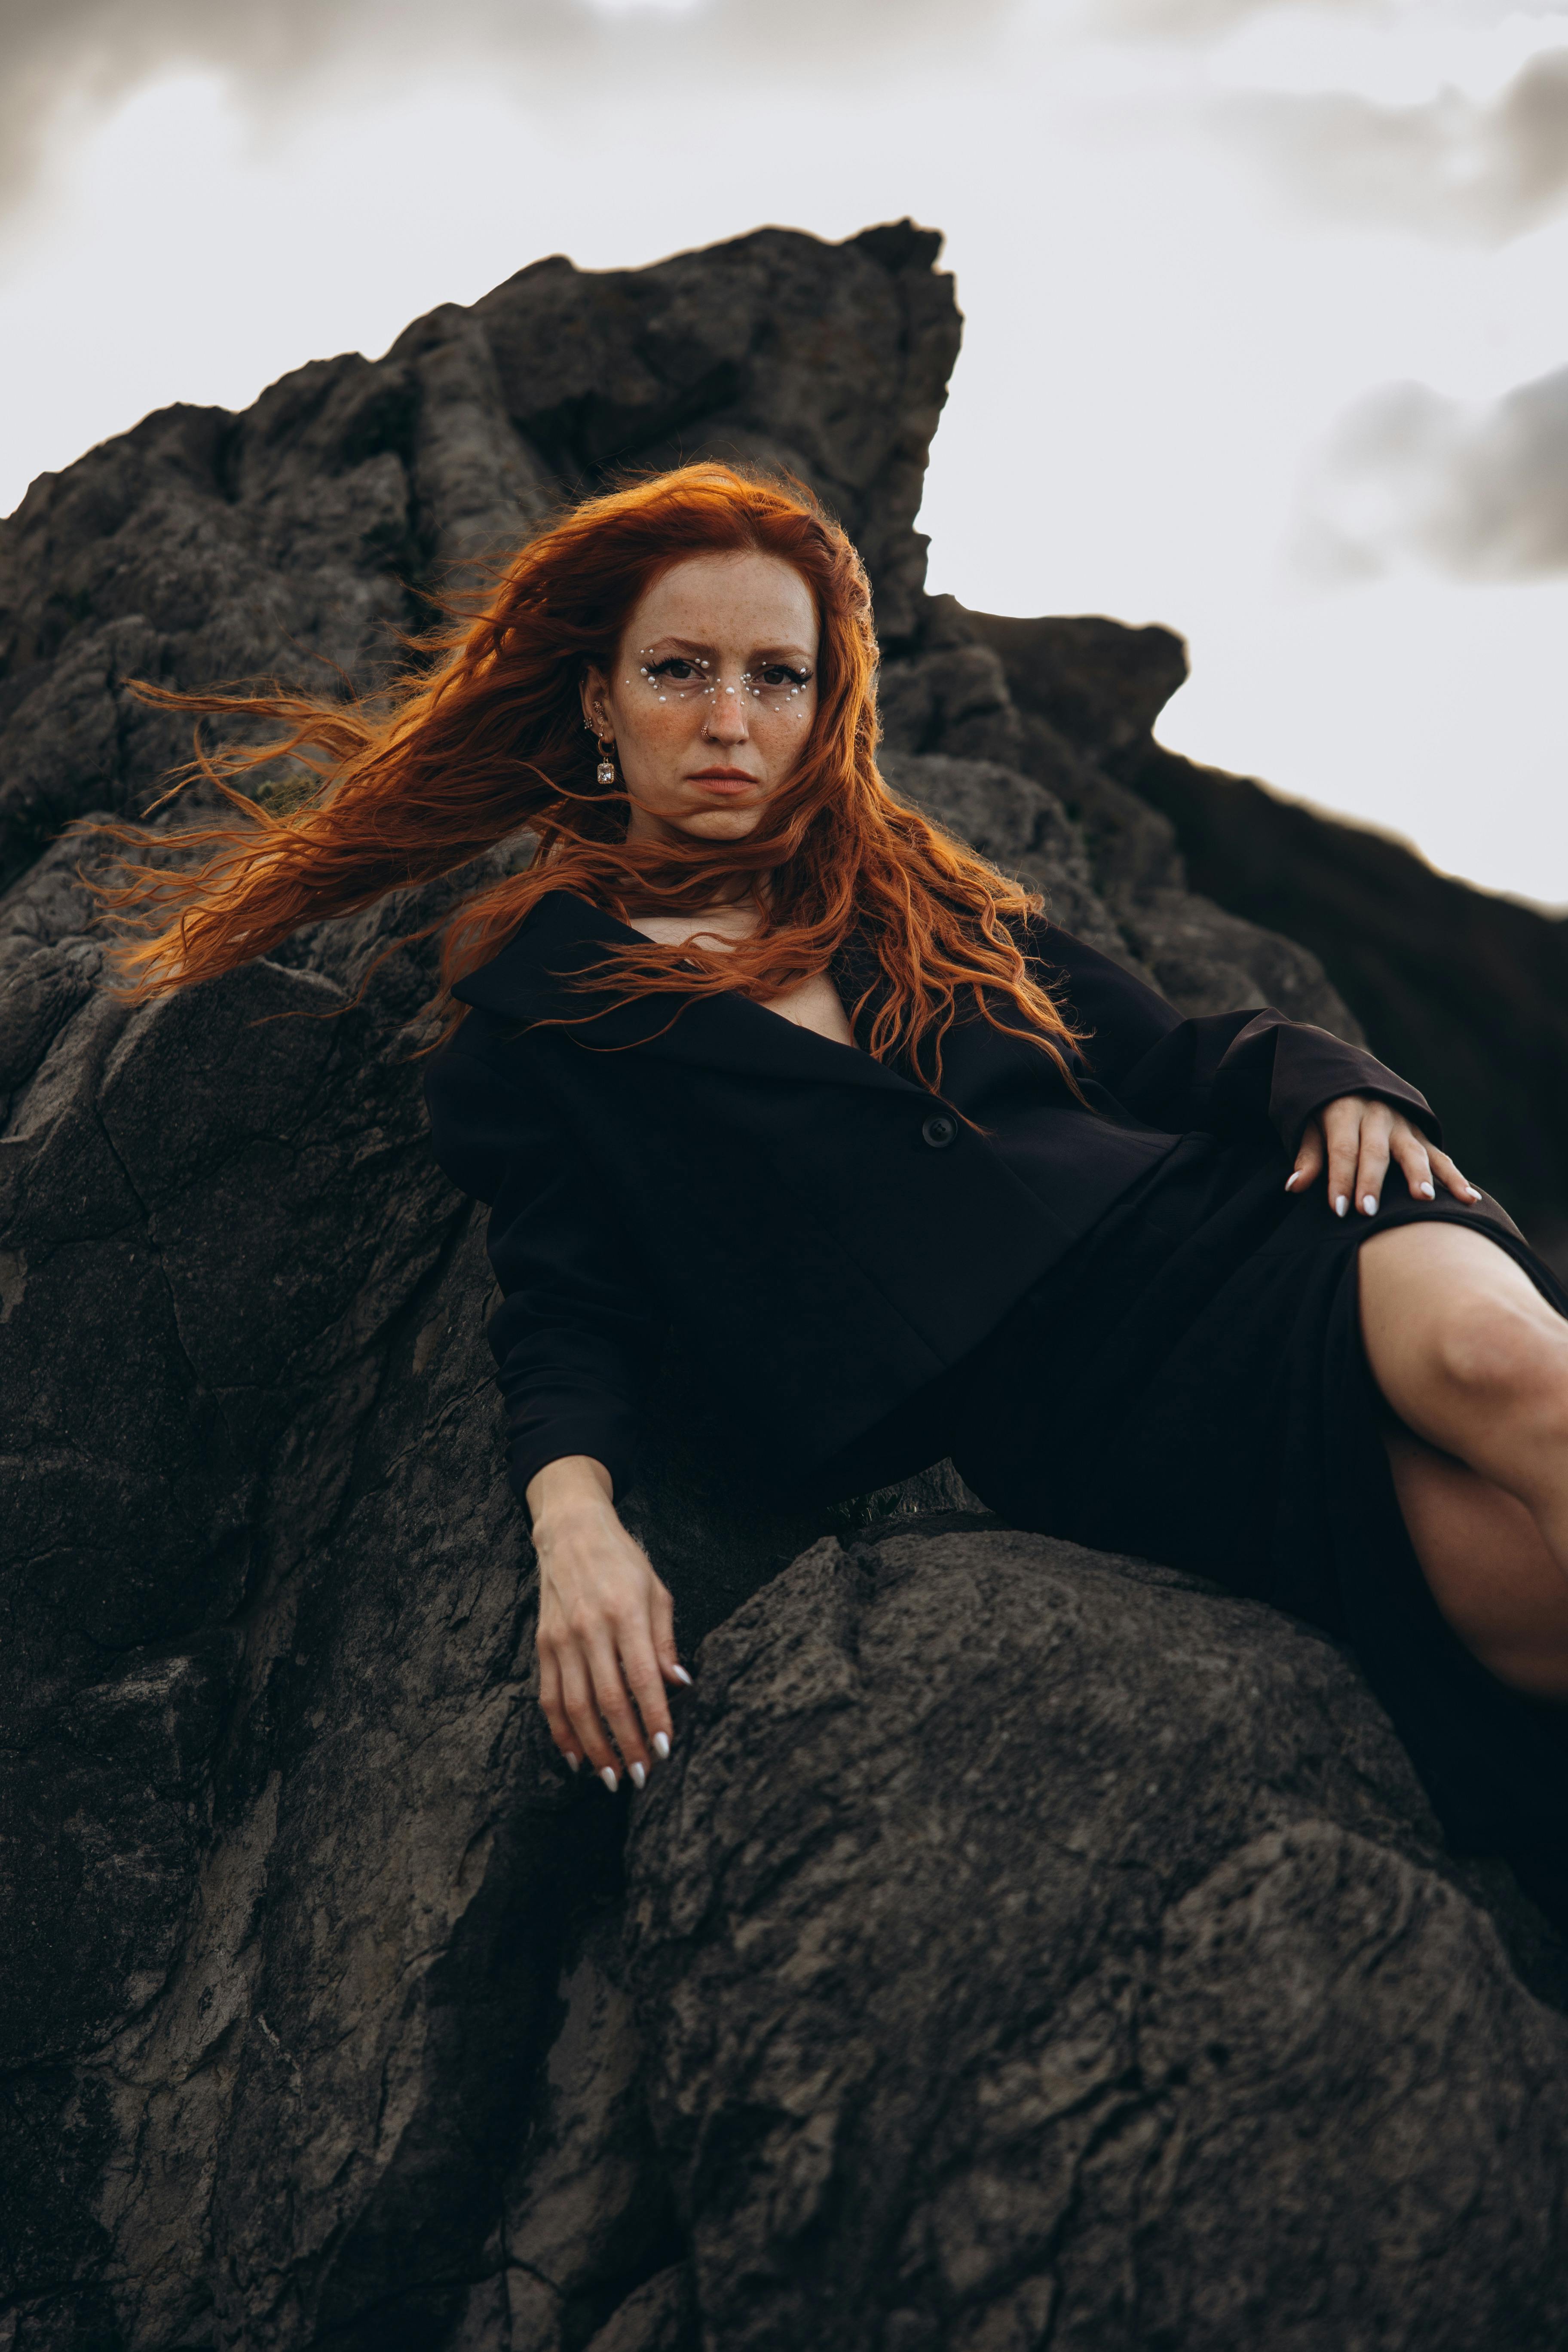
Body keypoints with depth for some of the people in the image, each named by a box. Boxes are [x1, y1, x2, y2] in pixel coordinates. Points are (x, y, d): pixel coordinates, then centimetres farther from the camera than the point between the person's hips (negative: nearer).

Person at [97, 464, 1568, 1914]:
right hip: (1047, 1402, -4)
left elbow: (1164, 1054, 24)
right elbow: (568, 1309, 7)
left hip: (1205, 1211, 4)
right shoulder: (539, 993, 15)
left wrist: (1319, 1080, 2)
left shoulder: (910, 890, 26)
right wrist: (572, 1515, -13)